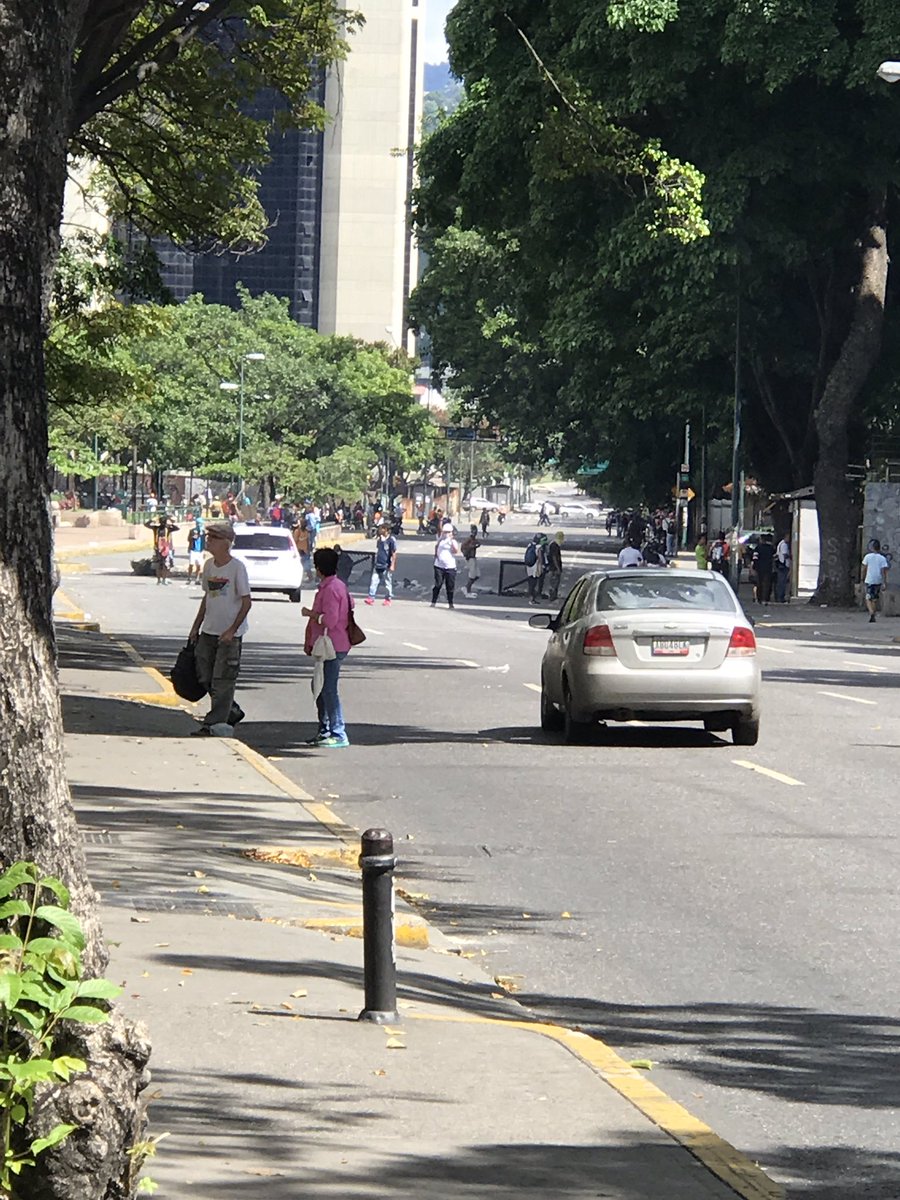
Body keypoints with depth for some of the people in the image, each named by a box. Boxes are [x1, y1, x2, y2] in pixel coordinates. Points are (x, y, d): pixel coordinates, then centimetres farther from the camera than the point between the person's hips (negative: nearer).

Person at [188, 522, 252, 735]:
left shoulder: (237, 567, -13)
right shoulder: (209, 565, 8)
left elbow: (246, 602, -12)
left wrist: (232, 630, -18)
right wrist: (196, 627, 16)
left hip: (230, 634, -7)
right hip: (209, 630, 7)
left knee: (222, 681, -3)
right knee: (204, 677, 9)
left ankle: (214, 724, 1)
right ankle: (232, 711, 26)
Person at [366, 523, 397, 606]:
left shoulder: (391, 540, -10)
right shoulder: (380, 539, 10)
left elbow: (394, 554, -10)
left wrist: (392, 565, -13)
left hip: (386, 566, -6)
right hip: (378, 565, 6)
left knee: (387, 583, 4)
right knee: (374, 581, -1)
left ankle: (388, 598, 15)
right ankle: (371, 597, -1)